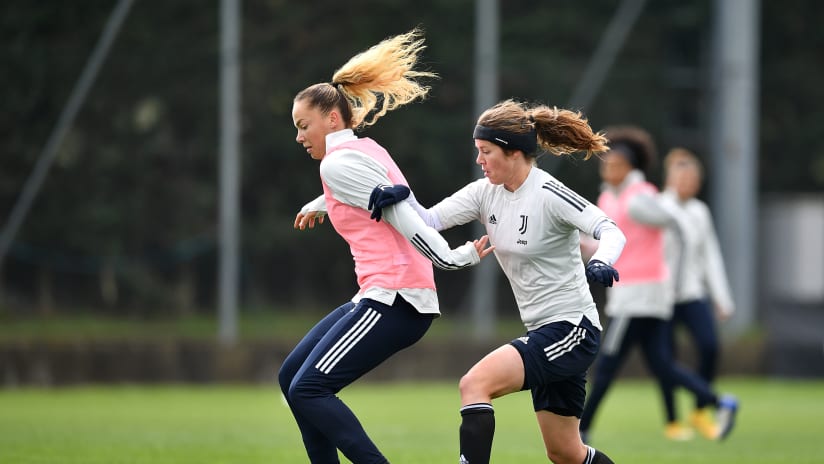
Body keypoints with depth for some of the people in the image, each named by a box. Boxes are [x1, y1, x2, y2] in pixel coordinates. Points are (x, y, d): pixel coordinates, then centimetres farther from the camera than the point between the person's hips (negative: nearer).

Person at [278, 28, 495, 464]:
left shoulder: (337, 163, -10)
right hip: (382, 297, 10)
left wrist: (453, 259, -18)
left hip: (393, 300, -10)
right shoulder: (364, 151, 18)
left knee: (307, 390, -15)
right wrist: (319, 205, 56)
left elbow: (401, 215, -16)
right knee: (291, 376, 13)